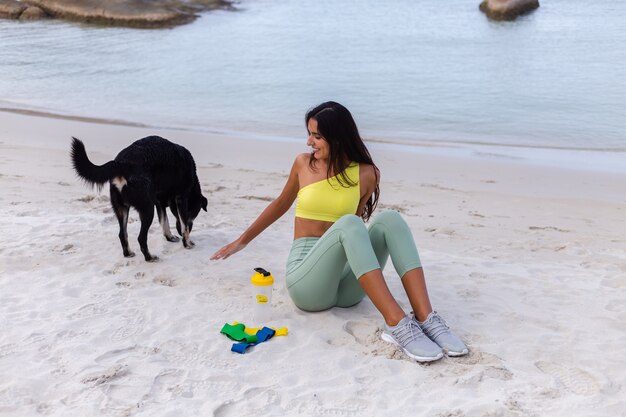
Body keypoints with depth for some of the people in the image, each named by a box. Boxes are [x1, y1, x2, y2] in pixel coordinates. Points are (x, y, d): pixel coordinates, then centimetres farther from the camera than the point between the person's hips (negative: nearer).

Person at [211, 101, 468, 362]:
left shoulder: (367, 174, 3)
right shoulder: (303, 164, 6)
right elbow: (281, 204, 21)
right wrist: (242, 241, 28)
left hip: (345, 286, 2)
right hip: (305, 281, -1)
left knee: (390, 219, -24)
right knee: (348, 224, -32)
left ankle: (425, 318, -36)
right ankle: (397, 324, -44)